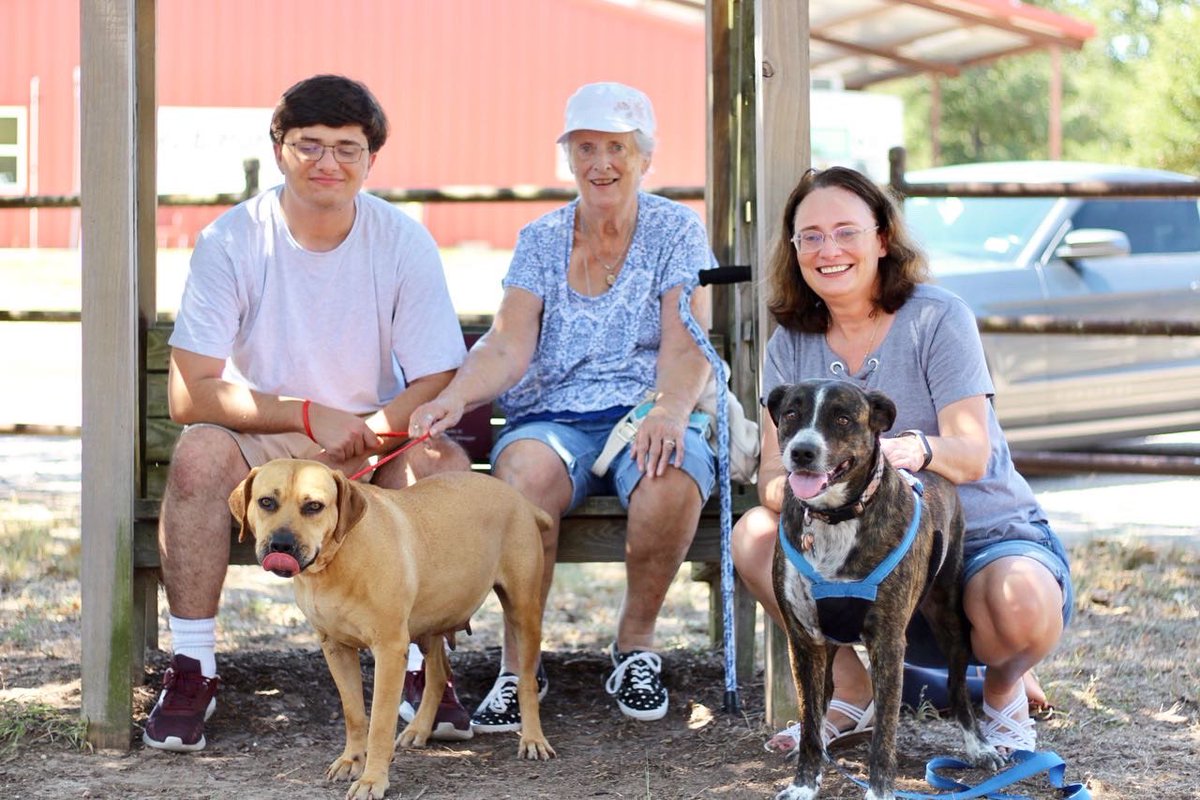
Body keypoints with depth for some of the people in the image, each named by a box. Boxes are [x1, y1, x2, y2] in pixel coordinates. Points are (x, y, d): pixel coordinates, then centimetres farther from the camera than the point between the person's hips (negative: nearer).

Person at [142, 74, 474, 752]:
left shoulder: (404, 243, -9)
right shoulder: (231, 240, -12)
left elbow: (437, 386, -10)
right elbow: (190, 393, -16)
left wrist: (361, 436, -27)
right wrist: (310, 416, -25)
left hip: (377, 444, 1)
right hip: (260, 443, -1)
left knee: (445, 461, -29)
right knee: (200, 452, -32)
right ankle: (193, 668, -21)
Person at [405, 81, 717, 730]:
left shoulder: (676, 231, 7)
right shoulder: (539, 241, 13)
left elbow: (685, 347, -6)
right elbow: (508, 346, -1)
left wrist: (669, 412, -29)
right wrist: (455, 396, -23)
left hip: (646, 414, -1)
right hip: (554, 418, 1)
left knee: (669, 478, -37)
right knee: (525, 469, -36)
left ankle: (636, 642, -11)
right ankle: (519, 662, -23)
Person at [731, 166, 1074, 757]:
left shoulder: (938, 318, -10)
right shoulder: (792, 343, 2)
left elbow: (973, 456, -20)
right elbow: (771, 476, -6)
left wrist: (915, 449, -44)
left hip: (988, 533, -4)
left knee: (1023, 608, -37)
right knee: (754, 536, -20)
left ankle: (1003, 688, 2)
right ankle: (852, 692, -1)